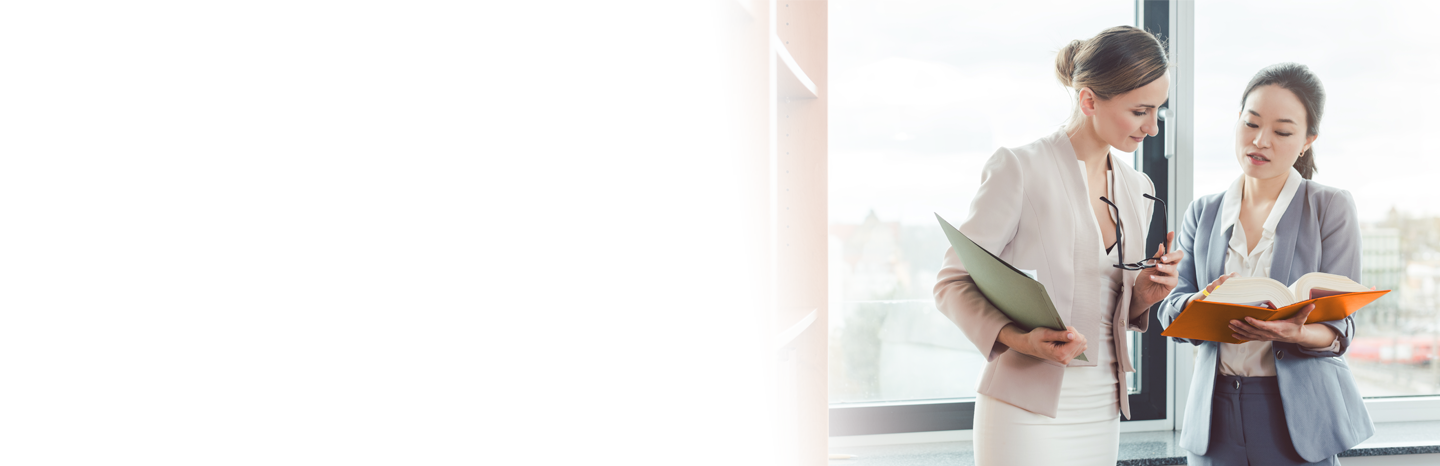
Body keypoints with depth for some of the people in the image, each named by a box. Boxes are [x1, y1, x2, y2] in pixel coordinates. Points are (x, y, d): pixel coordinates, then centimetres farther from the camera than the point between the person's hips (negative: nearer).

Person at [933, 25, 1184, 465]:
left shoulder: (1138, 188, 12)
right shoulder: (1018, 168, -10)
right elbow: (953, 284, -11)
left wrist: (1143, 294, -1)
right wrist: (1020, 339, -26)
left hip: (1102, 412, 6)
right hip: (1027, 409, -6)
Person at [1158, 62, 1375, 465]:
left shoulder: (1331, 208, -1)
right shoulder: (1203, 213, 8)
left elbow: (1339, 327, -7)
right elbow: (1170, 311, 1)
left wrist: (1296, 334, -29)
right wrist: (1199, 306, -22)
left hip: (1297, 413, -2)